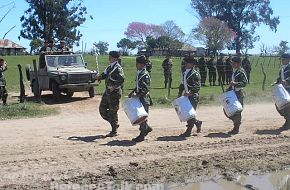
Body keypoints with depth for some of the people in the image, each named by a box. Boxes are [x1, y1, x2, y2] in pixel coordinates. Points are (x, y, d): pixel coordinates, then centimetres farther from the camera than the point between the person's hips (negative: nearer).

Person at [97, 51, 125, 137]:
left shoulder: (118, 68, -15)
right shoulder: (109, 67, 13)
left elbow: (122, 79, -27)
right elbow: (105, 74, 18)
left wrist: (114, 87, -30)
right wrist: (100, 76, -3)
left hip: (114, 92, -9)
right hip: (107, 91, 9)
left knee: (112, 112, -2)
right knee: (102, 109, 12)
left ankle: (114, 131, 10)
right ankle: (114, 124, 26)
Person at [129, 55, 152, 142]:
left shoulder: (145, 75, -17)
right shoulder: (139, 73, 10)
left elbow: (146, 89, -22)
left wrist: (137, 95, -22)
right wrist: (132, 92, 10)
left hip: (144, 98, -9)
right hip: (139, 98, 9)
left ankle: (142, 135, 8)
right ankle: (146, 128, 32)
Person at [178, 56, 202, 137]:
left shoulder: (195, 74, -11)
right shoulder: (185, 73, 14)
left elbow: (197, 87, -18)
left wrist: (190, 92, -29)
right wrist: (180, 93, 15)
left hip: (193, 96, -8)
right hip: (186, 96, 8)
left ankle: (188, 131, 2)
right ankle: (197, 123, 32)